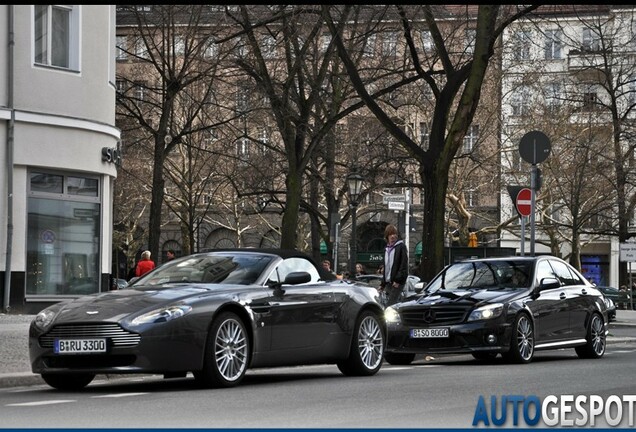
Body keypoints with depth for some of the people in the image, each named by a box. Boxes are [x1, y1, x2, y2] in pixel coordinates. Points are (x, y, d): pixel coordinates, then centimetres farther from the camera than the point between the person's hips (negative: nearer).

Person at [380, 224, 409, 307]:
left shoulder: (401, 246, -3)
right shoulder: (387, 249, 20)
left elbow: (404, 265, -11)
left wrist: (398, 280, -18)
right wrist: (383, 284, 21)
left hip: (397, 282, -8)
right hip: (388, 282, 8)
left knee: (390, 306, -17)